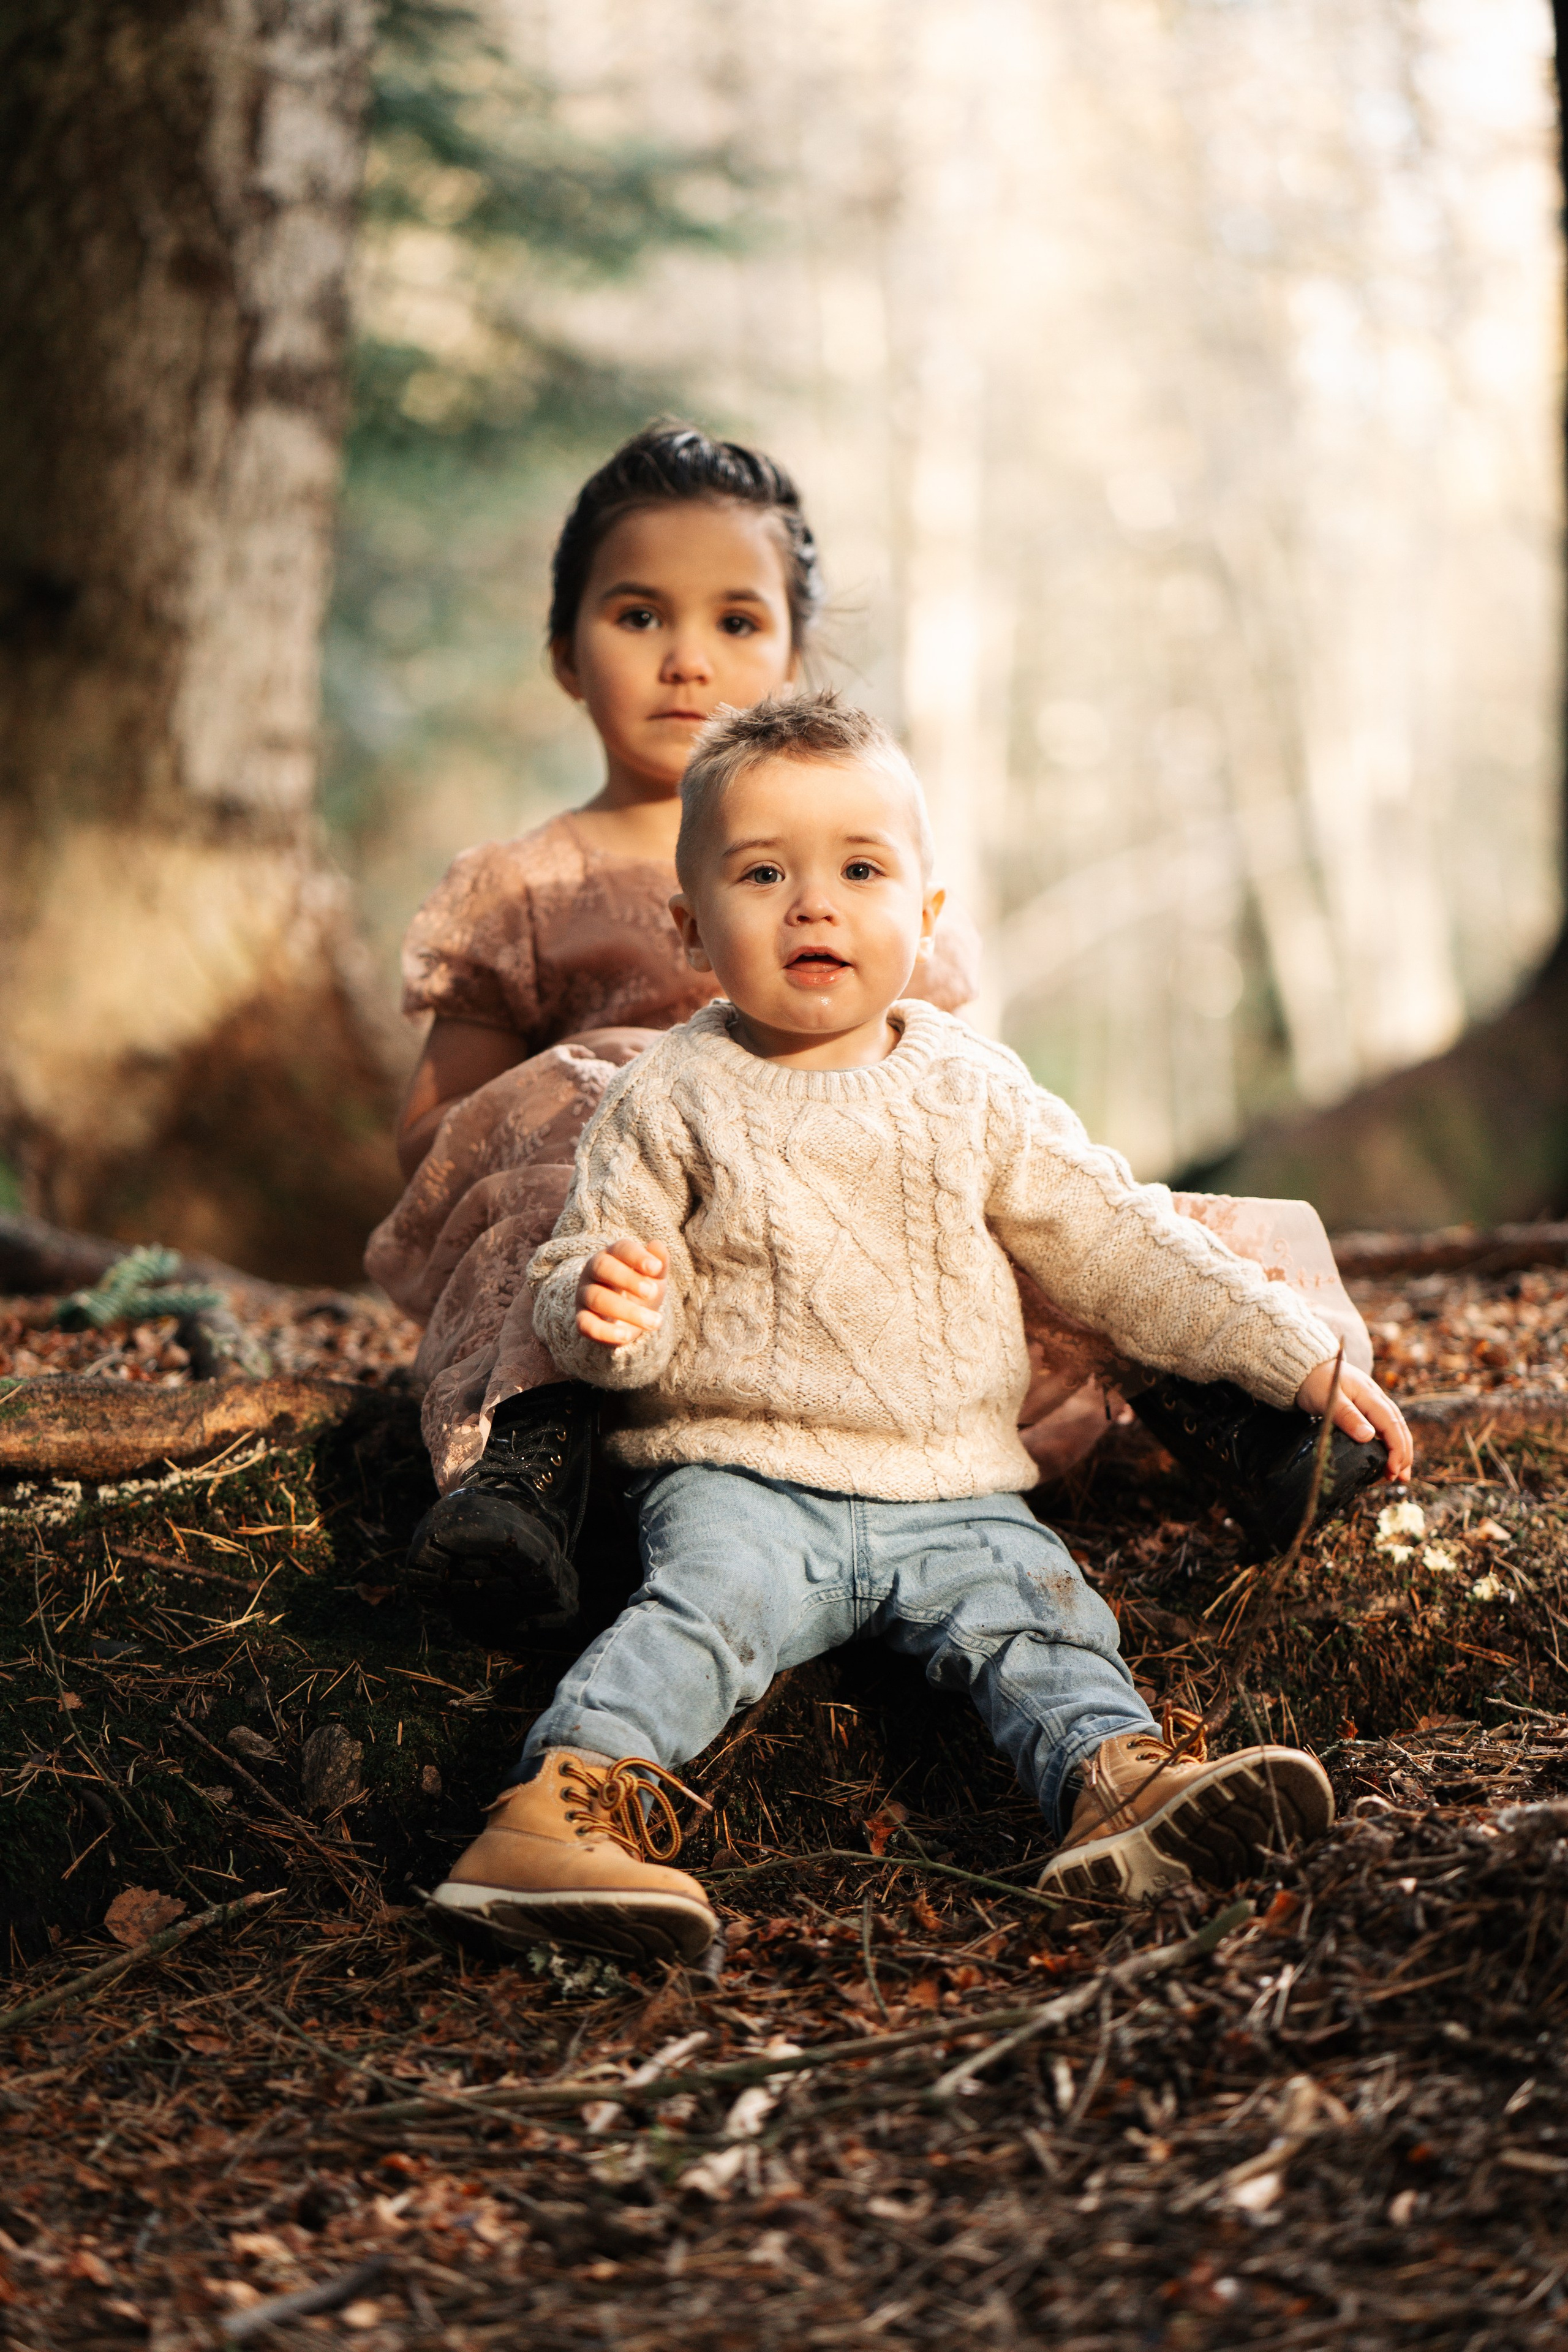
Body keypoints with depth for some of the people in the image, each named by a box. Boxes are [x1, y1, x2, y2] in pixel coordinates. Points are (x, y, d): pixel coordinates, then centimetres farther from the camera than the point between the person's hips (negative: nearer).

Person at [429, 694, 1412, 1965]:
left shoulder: (973, 1091, 10)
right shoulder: (672, 1101, 2)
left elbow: (1120, 1246, 14)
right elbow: (580, 1278, 3)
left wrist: (1306, 1359, 10)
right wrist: (607, 1313, -24)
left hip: (958, 1491, 3)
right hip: (743, 1476, -3)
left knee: (1040, 1619, -21)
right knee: (705, 1604, -29)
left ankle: (1117, 1783, -39)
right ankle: (564, 1804, -43)